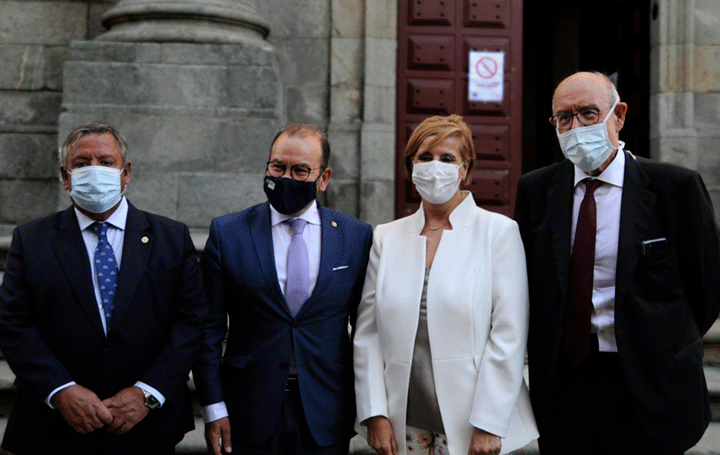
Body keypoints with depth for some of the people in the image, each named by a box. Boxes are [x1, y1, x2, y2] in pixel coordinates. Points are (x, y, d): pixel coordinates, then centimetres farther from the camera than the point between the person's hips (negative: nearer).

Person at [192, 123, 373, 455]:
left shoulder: (358, 237, 1)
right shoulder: (227, 233, -1)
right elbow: (210, 328, -1)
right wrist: (213, 408, -5)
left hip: (326, 416, 1)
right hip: (249, 414, 0)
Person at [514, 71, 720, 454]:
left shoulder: (675, 187, -7)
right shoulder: (535, 190, 3)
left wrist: (665, 348, 6)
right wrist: (543, 349, 6)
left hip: (646, 382, -2)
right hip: (561, 379, 3)